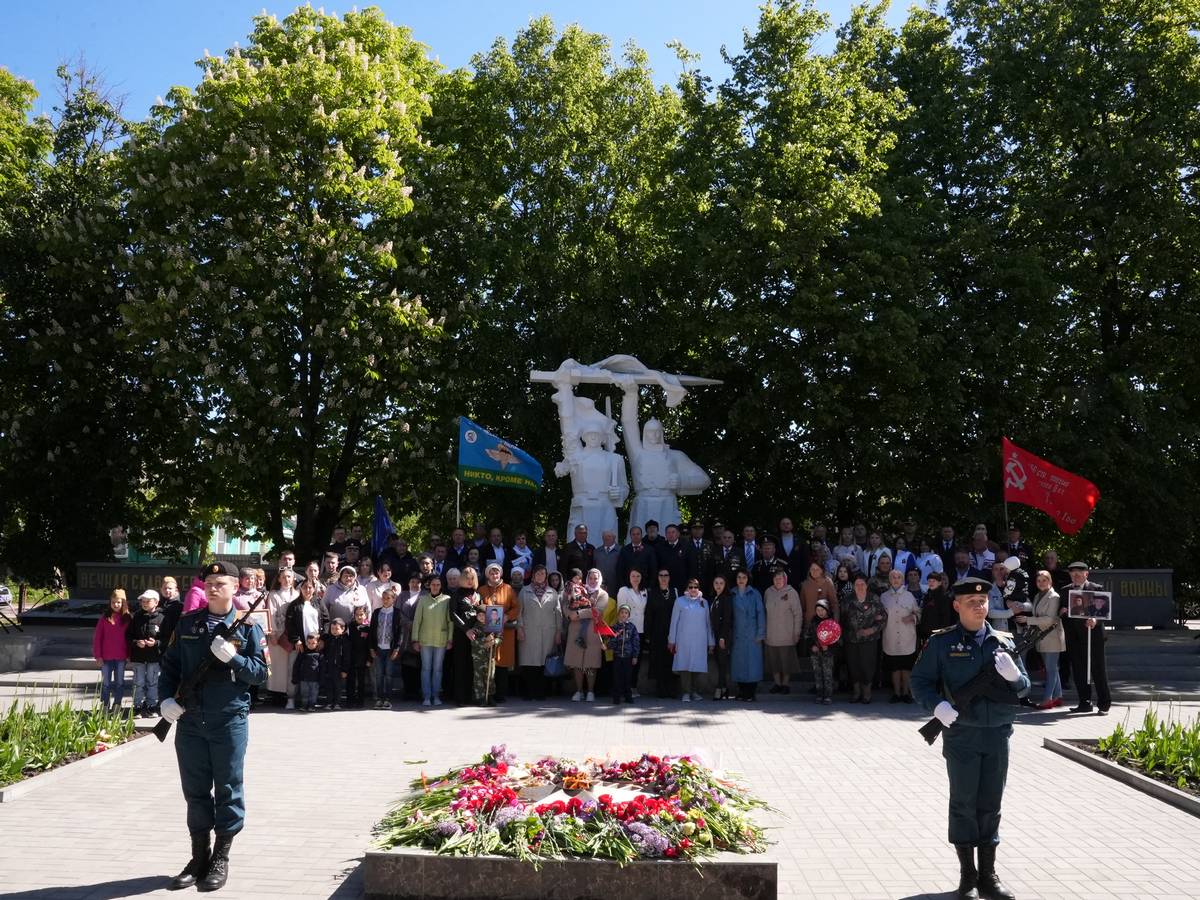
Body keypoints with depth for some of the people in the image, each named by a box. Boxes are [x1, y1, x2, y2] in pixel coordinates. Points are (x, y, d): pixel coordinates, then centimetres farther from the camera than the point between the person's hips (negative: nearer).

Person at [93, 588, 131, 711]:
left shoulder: (128, 618, 0)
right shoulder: (105, 618, -3)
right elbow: (97, 637, -2)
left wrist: (129, 654, -2)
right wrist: (98, 656, -6)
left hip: (121, 658, 1)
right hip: (106, 657, -1)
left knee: (119, 682, 10)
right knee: (106, 683, 7)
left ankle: (117, 706, 19)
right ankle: (104, 707, 14)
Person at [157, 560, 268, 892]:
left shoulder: (247, 627, -3)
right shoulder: (187, 624, 7)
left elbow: (260, 672, -6)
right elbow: (168, 664, 12)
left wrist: (232, 657, -22)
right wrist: (166, 698, -2)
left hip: (230, 720, -3)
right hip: (189, 719, 3)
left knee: (228, 789, 3)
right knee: (195, 789, 11)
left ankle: (221, 859, 14)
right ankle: (199, 856, 23)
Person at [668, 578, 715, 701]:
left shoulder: (704, 602, 10)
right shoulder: (680, 601, 5)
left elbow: (708, 623, 13)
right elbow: (674, 621, 6)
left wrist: (711, 642, 10)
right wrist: (671, 640, 2)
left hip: (700, 640, 2)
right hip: (684, 640, -2)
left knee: (698, 665, 0)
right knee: (685, 665, -7)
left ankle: (695, 692, 10)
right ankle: (686, 692, -3)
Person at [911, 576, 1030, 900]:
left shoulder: (1005, 642, 8)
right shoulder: (942, 642, -2)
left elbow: (1024, 687, 10)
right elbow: (920, 680, -2)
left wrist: (1014, 676, -12)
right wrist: (937, 705, -20)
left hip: (997, 735, 3)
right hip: (961, 735, -3)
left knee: (990, 806, 9)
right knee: (964, 804, 4)